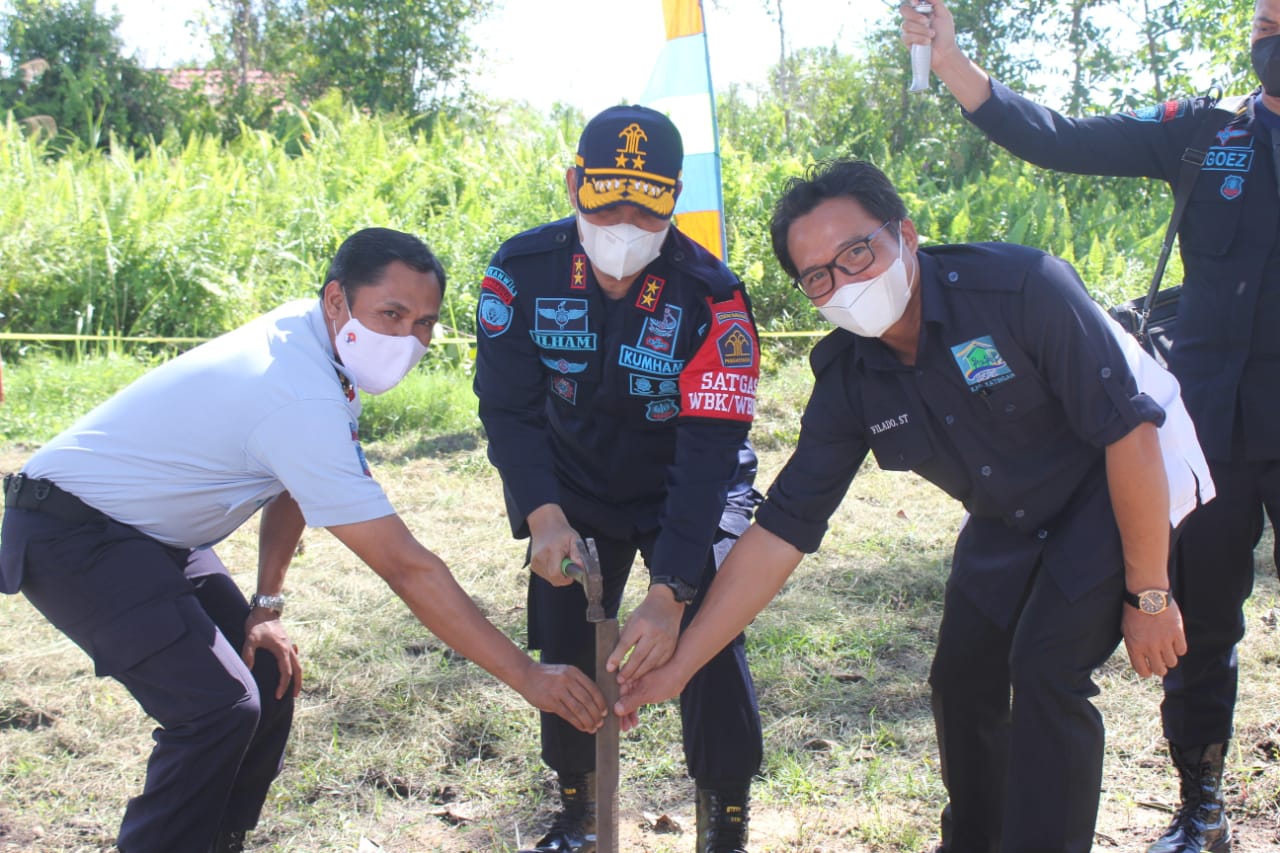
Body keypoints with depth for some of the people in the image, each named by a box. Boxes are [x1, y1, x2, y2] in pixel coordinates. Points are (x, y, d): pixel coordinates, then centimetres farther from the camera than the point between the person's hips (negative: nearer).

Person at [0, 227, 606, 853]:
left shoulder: (303, 333, -3)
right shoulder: (303, 402, -31)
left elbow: (292, 485, 11)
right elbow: (406, 568, -31)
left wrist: (266, 607, 5)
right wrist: (526, 675, -27)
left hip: (146, 535, 9)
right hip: (71, 536, -9)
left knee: (269, 677, 6)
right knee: (219, 707, -20)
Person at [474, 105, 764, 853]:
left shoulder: (711, 296, -28)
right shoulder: (524, 272, -20)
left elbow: (708, 450, -29)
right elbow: (510, 406, -14)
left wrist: (671, 591, -36)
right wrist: (541, 514, -30)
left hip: (691, 492, -2)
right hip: (574, 490, 3)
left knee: (709, 647, -13)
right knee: (564, 648, 3)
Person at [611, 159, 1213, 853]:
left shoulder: (1023, 288, -32)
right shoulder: (847, 379, -15)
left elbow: (1129, 434, -26)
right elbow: (781, 530, -13)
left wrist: (1148, 595, -21)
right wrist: (679, 664, -17)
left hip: (1116, 489, -5)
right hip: (1006, 524, 5)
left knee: (1046, 671, -18)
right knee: (962, 679, 5)